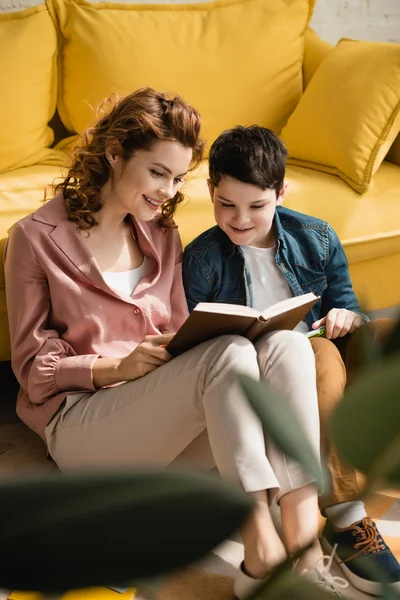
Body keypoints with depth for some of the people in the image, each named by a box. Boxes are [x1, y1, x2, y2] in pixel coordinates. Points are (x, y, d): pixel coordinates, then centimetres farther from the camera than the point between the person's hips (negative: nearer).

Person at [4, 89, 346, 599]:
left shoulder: (160, 234, 16)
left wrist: (188, 342, -8)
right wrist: (119, 367, -20)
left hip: (161, 415, 6)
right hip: (78, 419, -6)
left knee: (287, 346, -22)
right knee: (229, 352, -32)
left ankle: (304, 547, -32)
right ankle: (263, 557, -33)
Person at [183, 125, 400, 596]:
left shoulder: (317, 239, 6)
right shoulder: (201, 260, -2)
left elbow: (344, 307, 11)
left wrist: (347, 318, -14)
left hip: (320, 355, 4)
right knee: (319, 355, -35)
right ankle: (343, 519, -38)